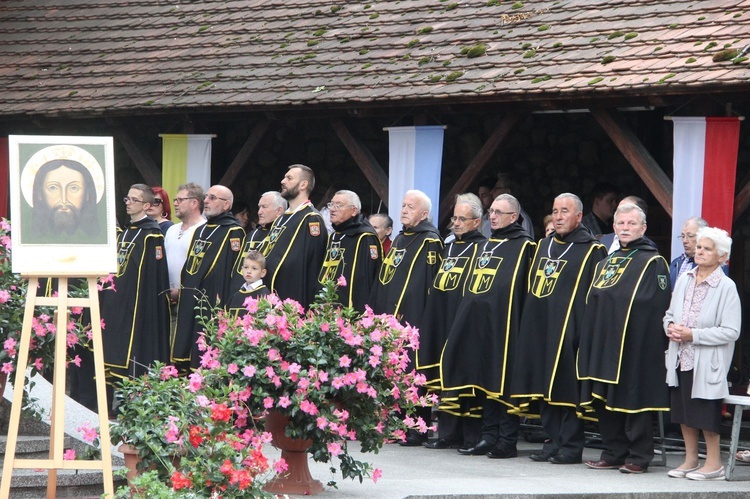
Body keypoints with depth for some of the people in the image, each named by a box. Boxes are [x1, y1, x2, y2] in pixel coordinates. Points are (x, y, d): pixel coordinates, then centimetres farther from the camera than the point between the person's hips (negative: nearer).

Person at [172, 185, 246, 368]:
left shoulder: (233, 232, -7)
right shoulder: (200, 231, 19)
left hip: (213, 305, -8)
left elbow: (236, 271, -14)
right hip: (190, 307, 8)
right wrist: (181, 293, 18)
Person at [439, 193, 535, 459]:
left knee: (504, 383, -7)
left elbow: (526, 288, -8)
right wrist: (469, 319, 17)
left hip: (504, 325, -7)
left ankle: (507, 441, -4)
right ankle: (488, 435, 12)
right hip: (478, 323, 7)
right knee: (484, 380, 7)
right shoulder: (485, 246, 21)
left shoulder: (523, 246, -2)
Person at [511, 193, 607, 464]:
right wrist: (530, 324, 16)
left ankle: (571, 445, -1)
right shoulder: (544, 245, 18)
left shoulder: (591, 250, -3)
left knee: (568, 388, -6)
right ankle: (554, 440, 14)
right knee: (545, 387, 7)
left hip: (569, 329, -7)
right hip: (540, 330, 7)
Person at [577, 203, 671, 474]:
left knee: (633, 399, -6)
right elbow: (593, 301, 21)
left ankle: (638, 457, 0)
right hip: (604, 341, 7)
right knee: (604, 400, 7)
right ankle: (613, 454, 14)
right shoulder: (606, 262, 19)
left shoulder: (653, 262, -2)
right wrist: (591, 338, 11)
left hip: (636, 345, -7)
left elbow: (657, 305, -10)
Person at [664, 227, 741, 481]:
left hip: (707, 363, -6)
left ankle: (714, 463, 10)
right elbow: (670, 314, 18)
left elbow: (730, 332, -15)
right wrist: (671, 327, -5)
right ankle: (690, 460, 23)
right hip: (681, 359, 6)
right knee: (684, 412, 12)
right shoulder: (684, 280, 7)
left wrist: (693, 335, -19)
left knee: (706, 413, -1)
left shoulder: (726, 287, -11)